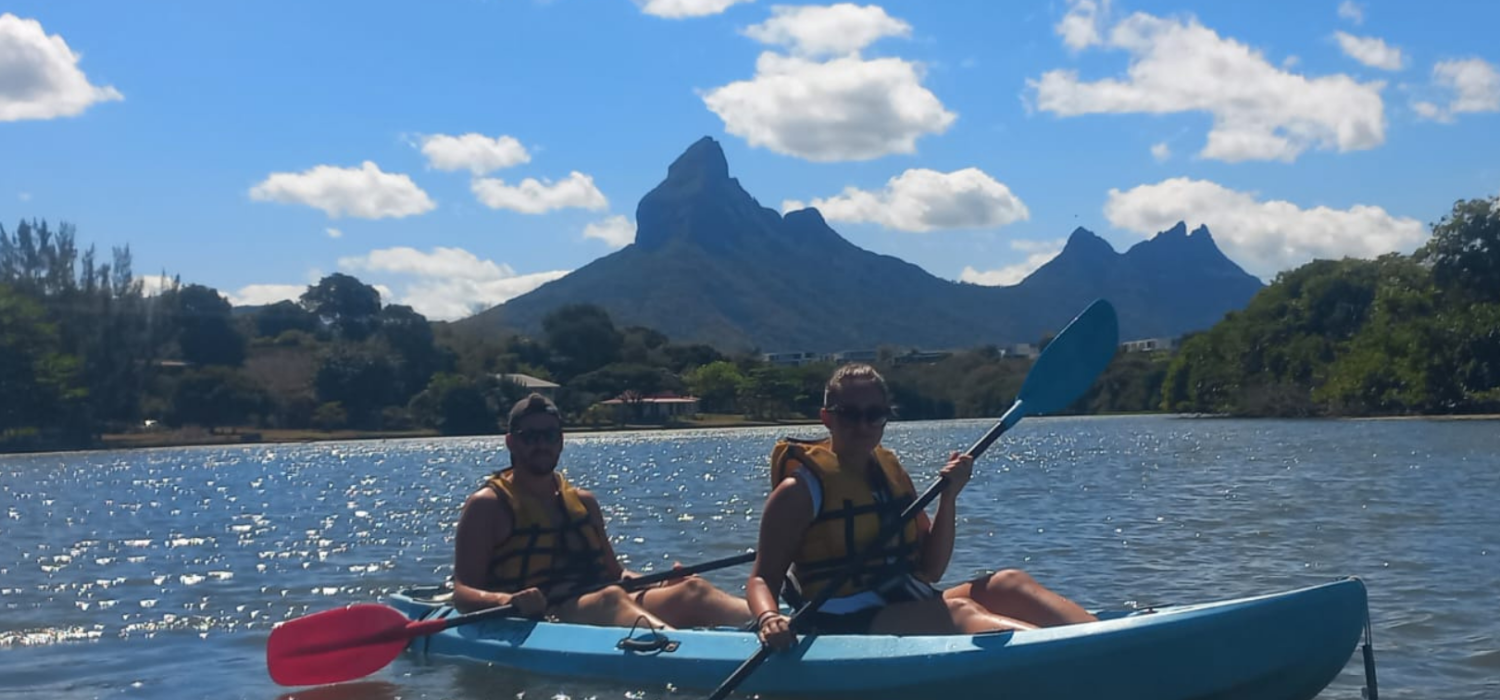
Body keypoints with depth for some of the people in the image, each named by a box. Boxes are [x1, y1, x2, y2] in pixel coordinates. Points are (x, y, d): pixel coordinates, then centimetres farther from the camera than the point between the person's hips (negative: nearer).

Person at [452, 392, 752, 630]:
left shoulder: (583, 501, 22)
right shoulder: (487, 506, 3)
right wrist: (507, 600, -27)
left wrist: (661, 586, 1)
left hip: (602, 613, 6)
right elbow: (463, 593, -4)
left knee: (692, 591, -18)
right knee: (611, 598, -37)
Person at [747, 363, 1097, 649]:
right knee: (957, 612, -30)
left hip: (910, 607, 7)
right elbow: (762, 579, -9)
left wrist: (949, 496, -1)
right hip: (847, 626, -7)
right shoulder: (802, 489, -6)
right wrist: (769, 619, -32)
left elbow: (931, 570, 13)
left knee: (1009, 583, -12)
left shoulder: (891, 472, 14)